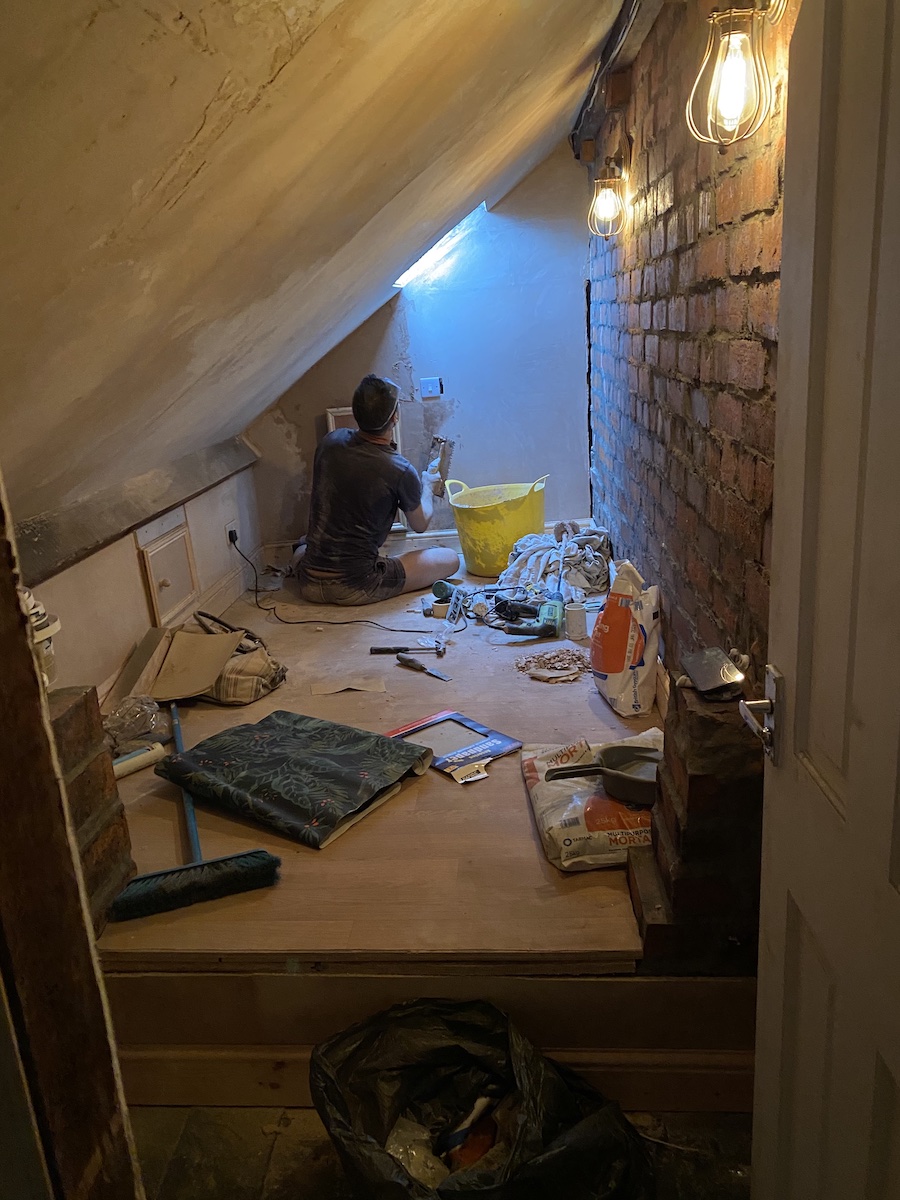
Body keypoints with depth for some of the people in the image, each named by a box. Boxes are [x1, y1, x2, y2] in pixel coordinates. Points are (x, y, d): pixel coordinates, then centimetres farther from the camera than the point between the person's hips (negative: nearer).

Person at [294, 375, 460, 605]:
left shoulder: (331, 441, -4)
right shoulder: (402, 471, -17)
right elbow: (420, 525, 4)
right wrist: (428, 486, 25)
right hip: (357, 589, -6)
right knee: (450, 559, 6)